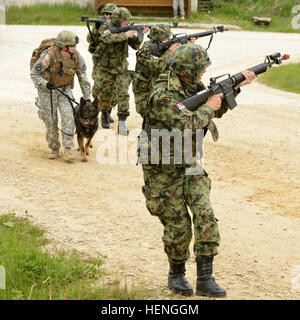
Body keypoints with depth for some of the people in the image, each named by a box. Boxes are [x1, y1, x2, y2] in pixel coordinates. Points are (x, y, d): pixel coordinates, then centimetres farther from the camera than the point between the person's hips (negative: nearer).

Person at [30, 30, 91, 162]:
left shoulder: (76, 57, -14)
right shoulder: (49, 55, -25)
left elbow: (83, 78, -1)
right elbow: (34, 74, -17)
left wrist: (87, 97, -1)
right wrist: (45, 84, -32)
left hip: (65, 89, 2)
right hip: (47, 91, -2)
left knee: (67, 116, -18)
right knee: (50, 121, 0)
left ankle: (67, 150, -18)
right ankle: (54, 149, 19)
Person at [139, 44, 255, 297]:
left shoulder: (191, 88, 4)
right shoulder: (163, 96, -22)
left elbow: (217, 110, 20)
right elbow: (188, 124, -32)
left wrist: (236, 86, 9)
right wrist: (209, 107, -17)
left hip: (189, 167, 6)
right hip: (163, 173, -6)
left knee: (205, 216, -11)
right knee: (178, 229, 0)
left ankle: (205, 279, -9)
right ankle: (177, 274, 26)